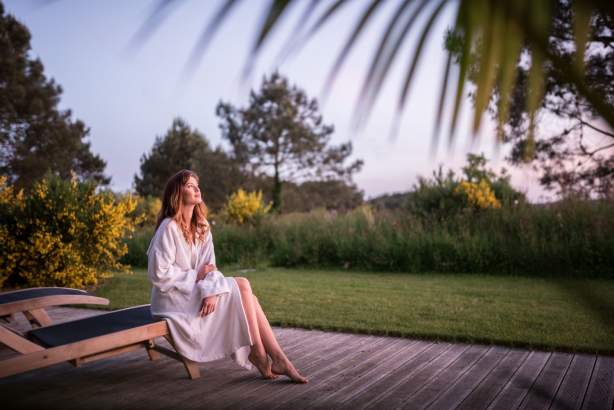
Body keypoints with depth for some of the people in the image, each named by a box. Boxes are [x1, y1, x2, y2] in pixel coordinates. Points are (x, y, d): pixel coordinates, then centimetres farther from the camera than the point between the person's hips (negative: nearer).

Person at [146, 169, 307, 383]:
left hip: (196, 292, 7)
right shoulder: (168, 228, -16)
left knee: (248, 297, -15)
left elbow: (209, 267, 0)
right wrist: (196, 276, -12)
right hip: (175, 298, -7)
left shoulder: (202, 227, 7)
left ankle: (278, 359, -16)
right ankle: (256, 352, -10)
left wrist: (211, 291, -19)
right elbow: (159, 274, -18)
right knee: (241, 285, -17)